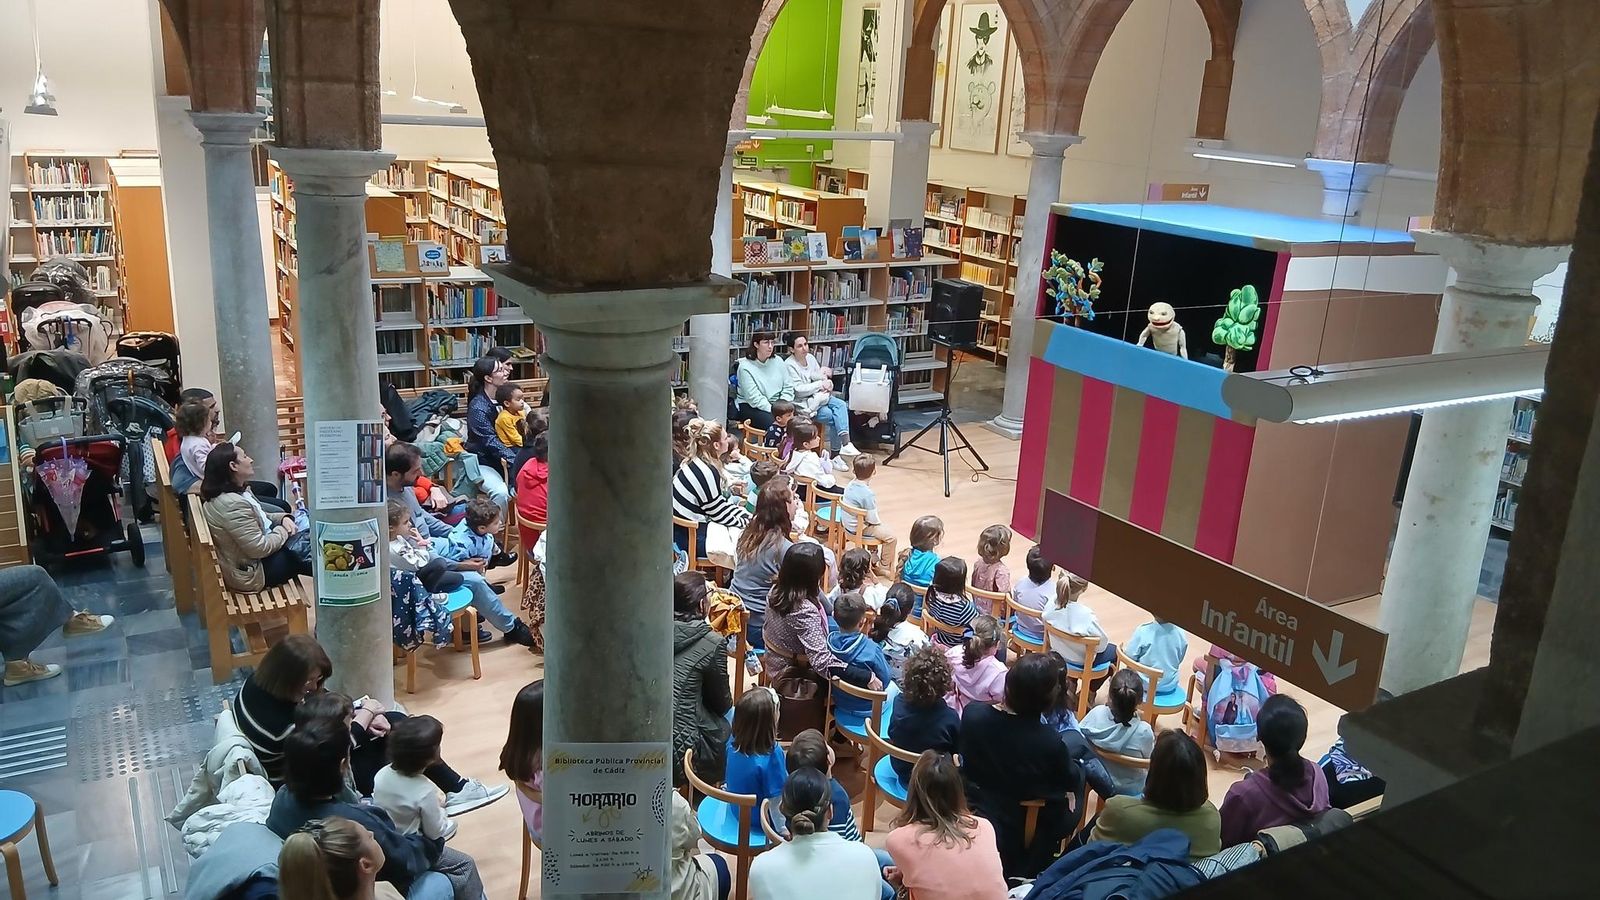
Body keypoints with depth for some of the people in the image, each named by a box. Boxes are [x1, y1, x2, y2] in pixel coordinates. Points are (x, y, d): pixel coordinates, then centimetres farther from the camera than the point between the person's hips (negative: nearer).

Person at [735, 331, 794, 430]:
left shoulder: (778, 361, 8)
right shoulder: (745, 367, -9)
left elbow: (788, 389, 8)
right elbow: (754, 398, -16)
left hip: (776, 405, 5)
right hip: (751, 407, -5)